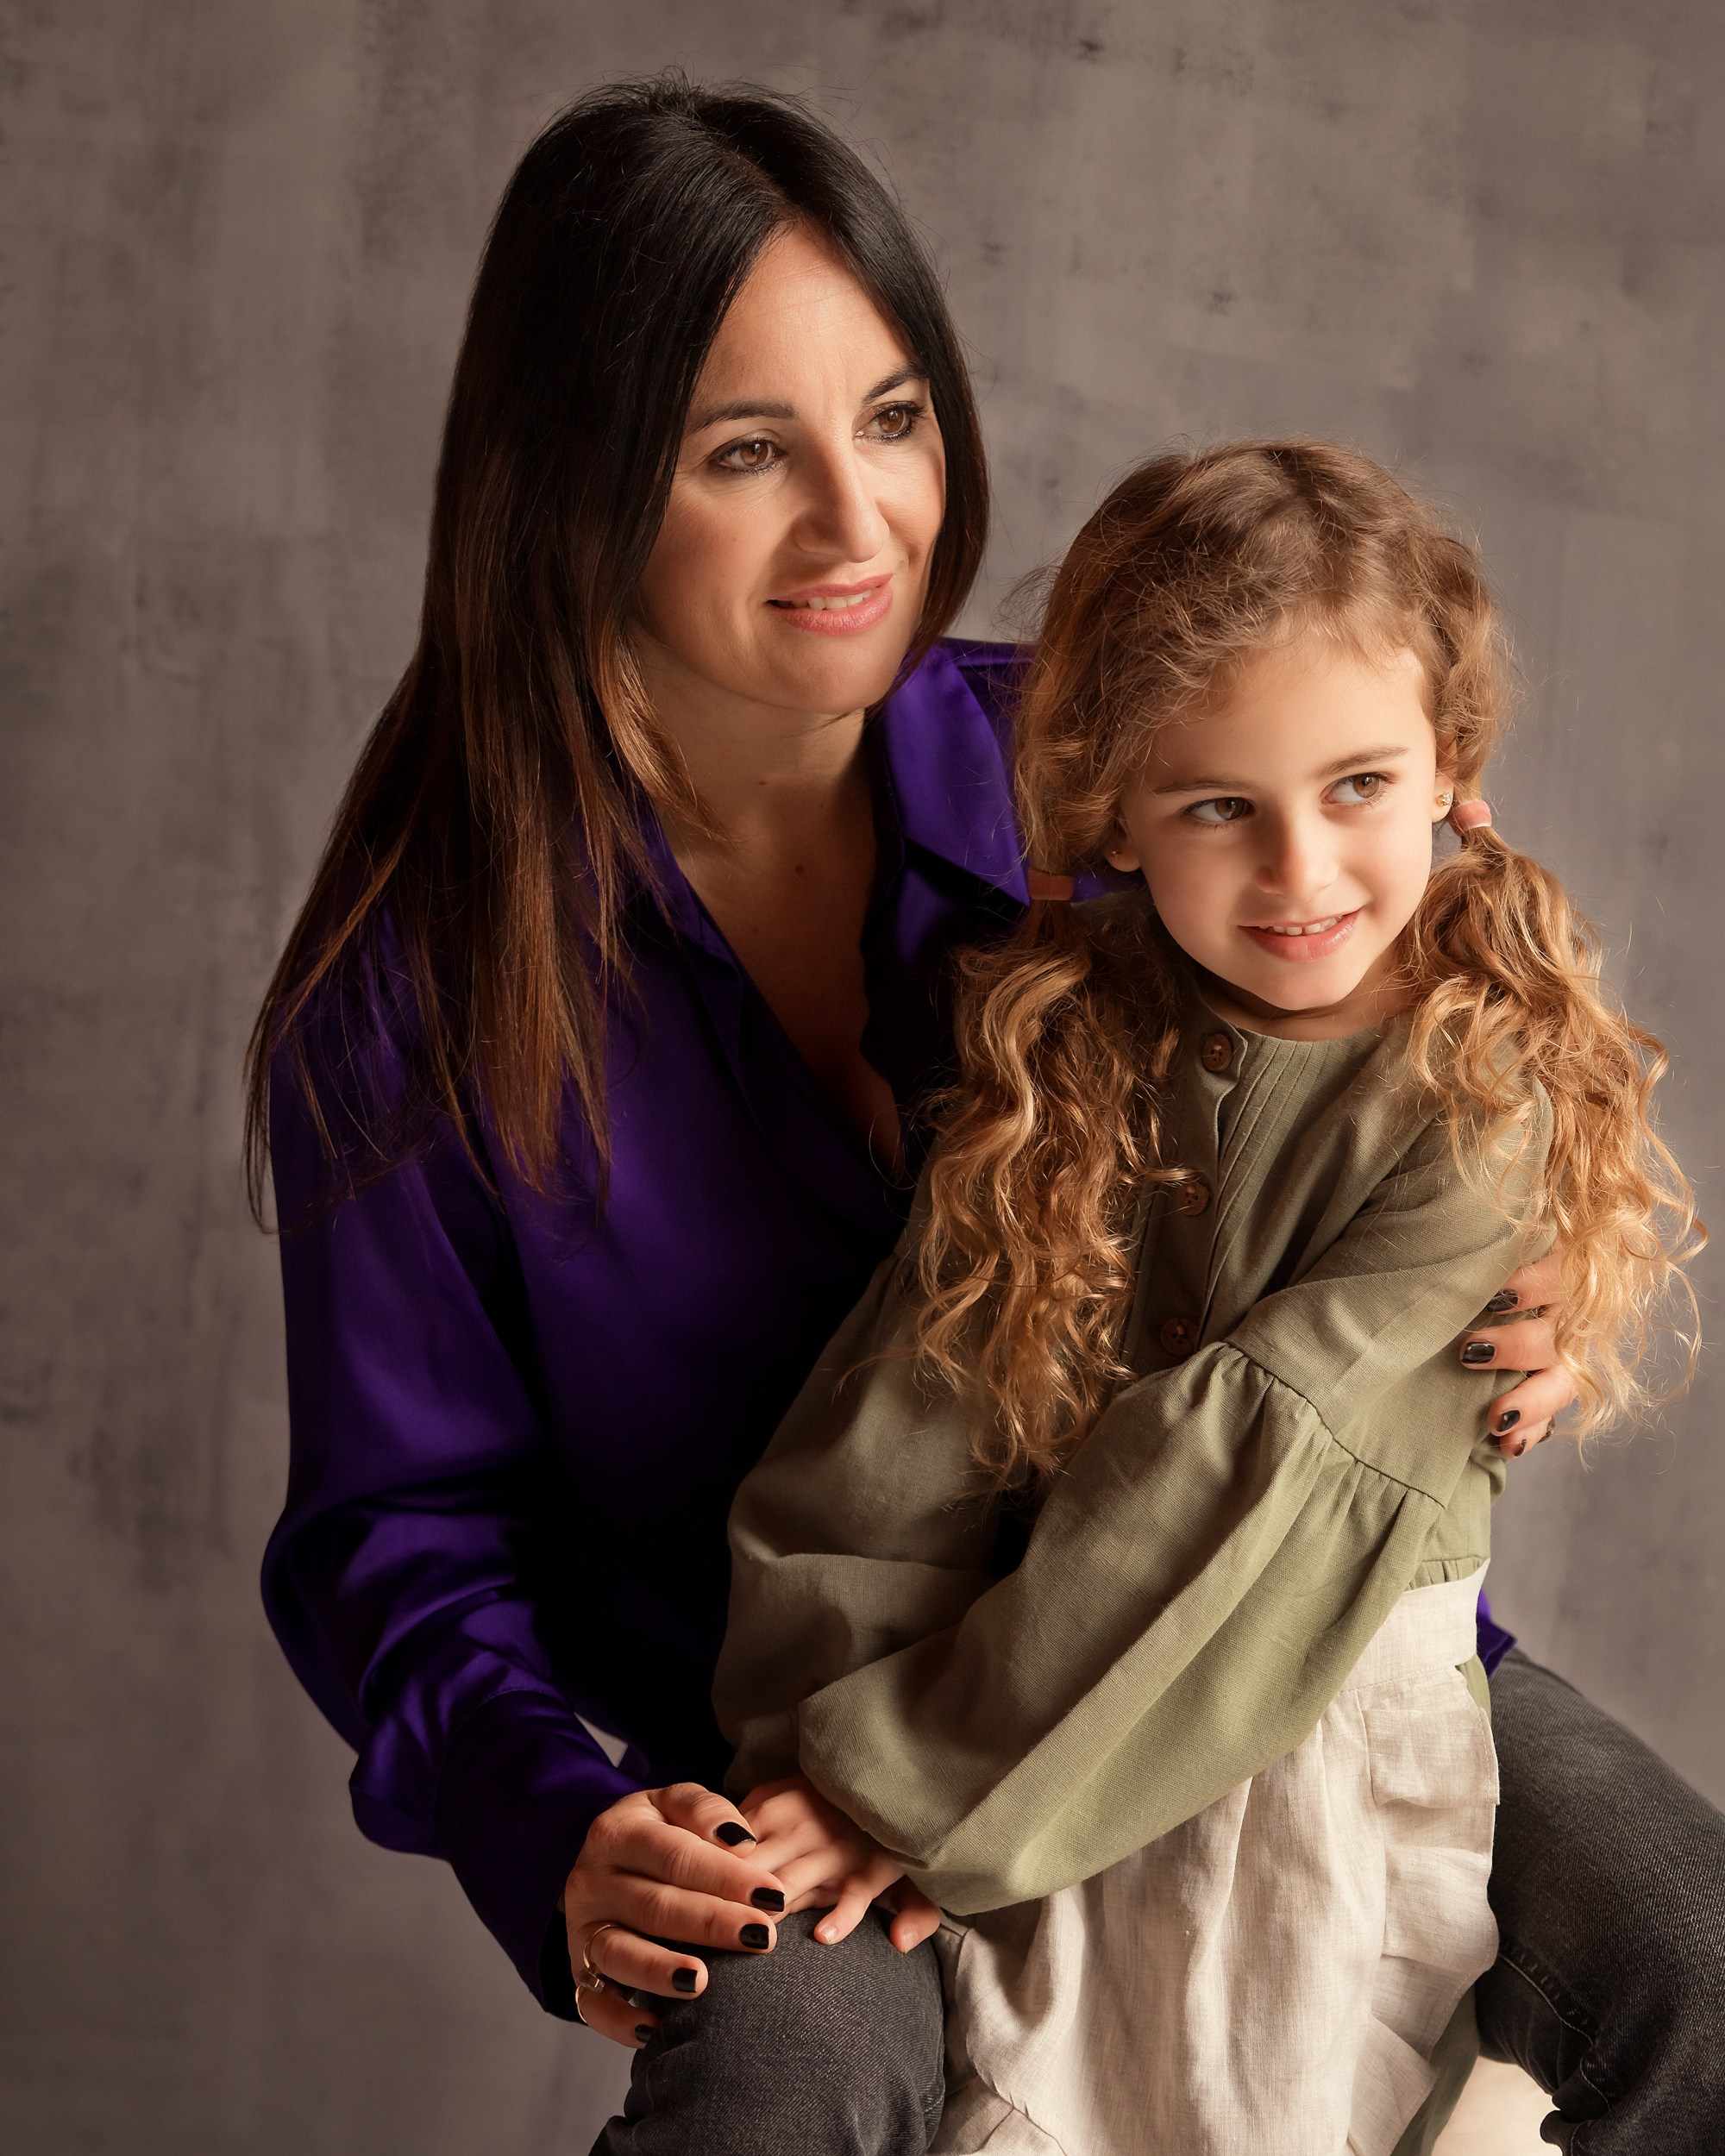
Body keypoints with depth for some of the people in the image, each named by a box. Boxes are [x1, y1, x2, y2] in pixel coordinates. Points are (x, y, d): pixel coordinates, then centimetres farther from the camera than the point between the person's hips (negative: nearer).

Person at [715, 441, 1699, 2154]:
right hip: (1039, 1738, 2)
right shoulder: (1058, 1052, -5)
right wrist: (819, 1748, -19)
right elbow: (901, 1421, -8)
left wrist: (902, 1784, -21)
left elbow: (1258, 1451, -20)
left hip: (1326, 1742, -2)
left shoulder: (1487, 1105, -15)